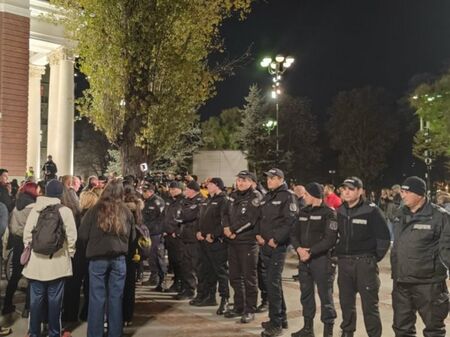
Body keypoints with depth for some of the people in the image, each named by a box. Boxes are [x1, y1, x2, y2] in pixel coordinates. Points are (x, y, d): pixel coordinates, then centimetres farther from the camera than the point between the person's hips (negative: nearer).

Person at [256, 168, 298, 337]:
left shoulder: (287, 196, -8)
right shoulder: (267, 197, 17)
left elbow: (290, 221, -17)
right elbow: (259, 218, 22)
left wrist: (276, 239, -18)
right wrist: (258, 234, 5)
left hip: (278, 246, -8)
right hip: (265, 245, 8)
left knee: (272, 282, -10)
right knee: (274, 281, 15)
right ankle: (281, 318, 28)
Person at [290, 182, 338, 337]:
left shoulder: (328, 213, -8)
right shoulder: (303, 212, 14)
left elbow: (330, 239, -16)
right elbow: (294, 233, 10)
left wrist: (310, 252, -18)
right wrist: (299, 248, -9)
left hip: (322, 259, -7)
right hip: (304, 259, 7)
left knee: (325, 295, -1)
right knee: (306, 293, 14)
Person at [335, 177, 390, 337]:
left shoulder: (371, 210, -8)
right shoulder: (339, 211, 8)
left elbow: (384, 238, -7)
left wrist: (375, 258, -6)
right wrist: (338, 253, 9)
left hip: (365, 263, -5)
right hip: (344, 263, 5)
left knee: (369, 304, 1)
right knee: (346, 301, 14)